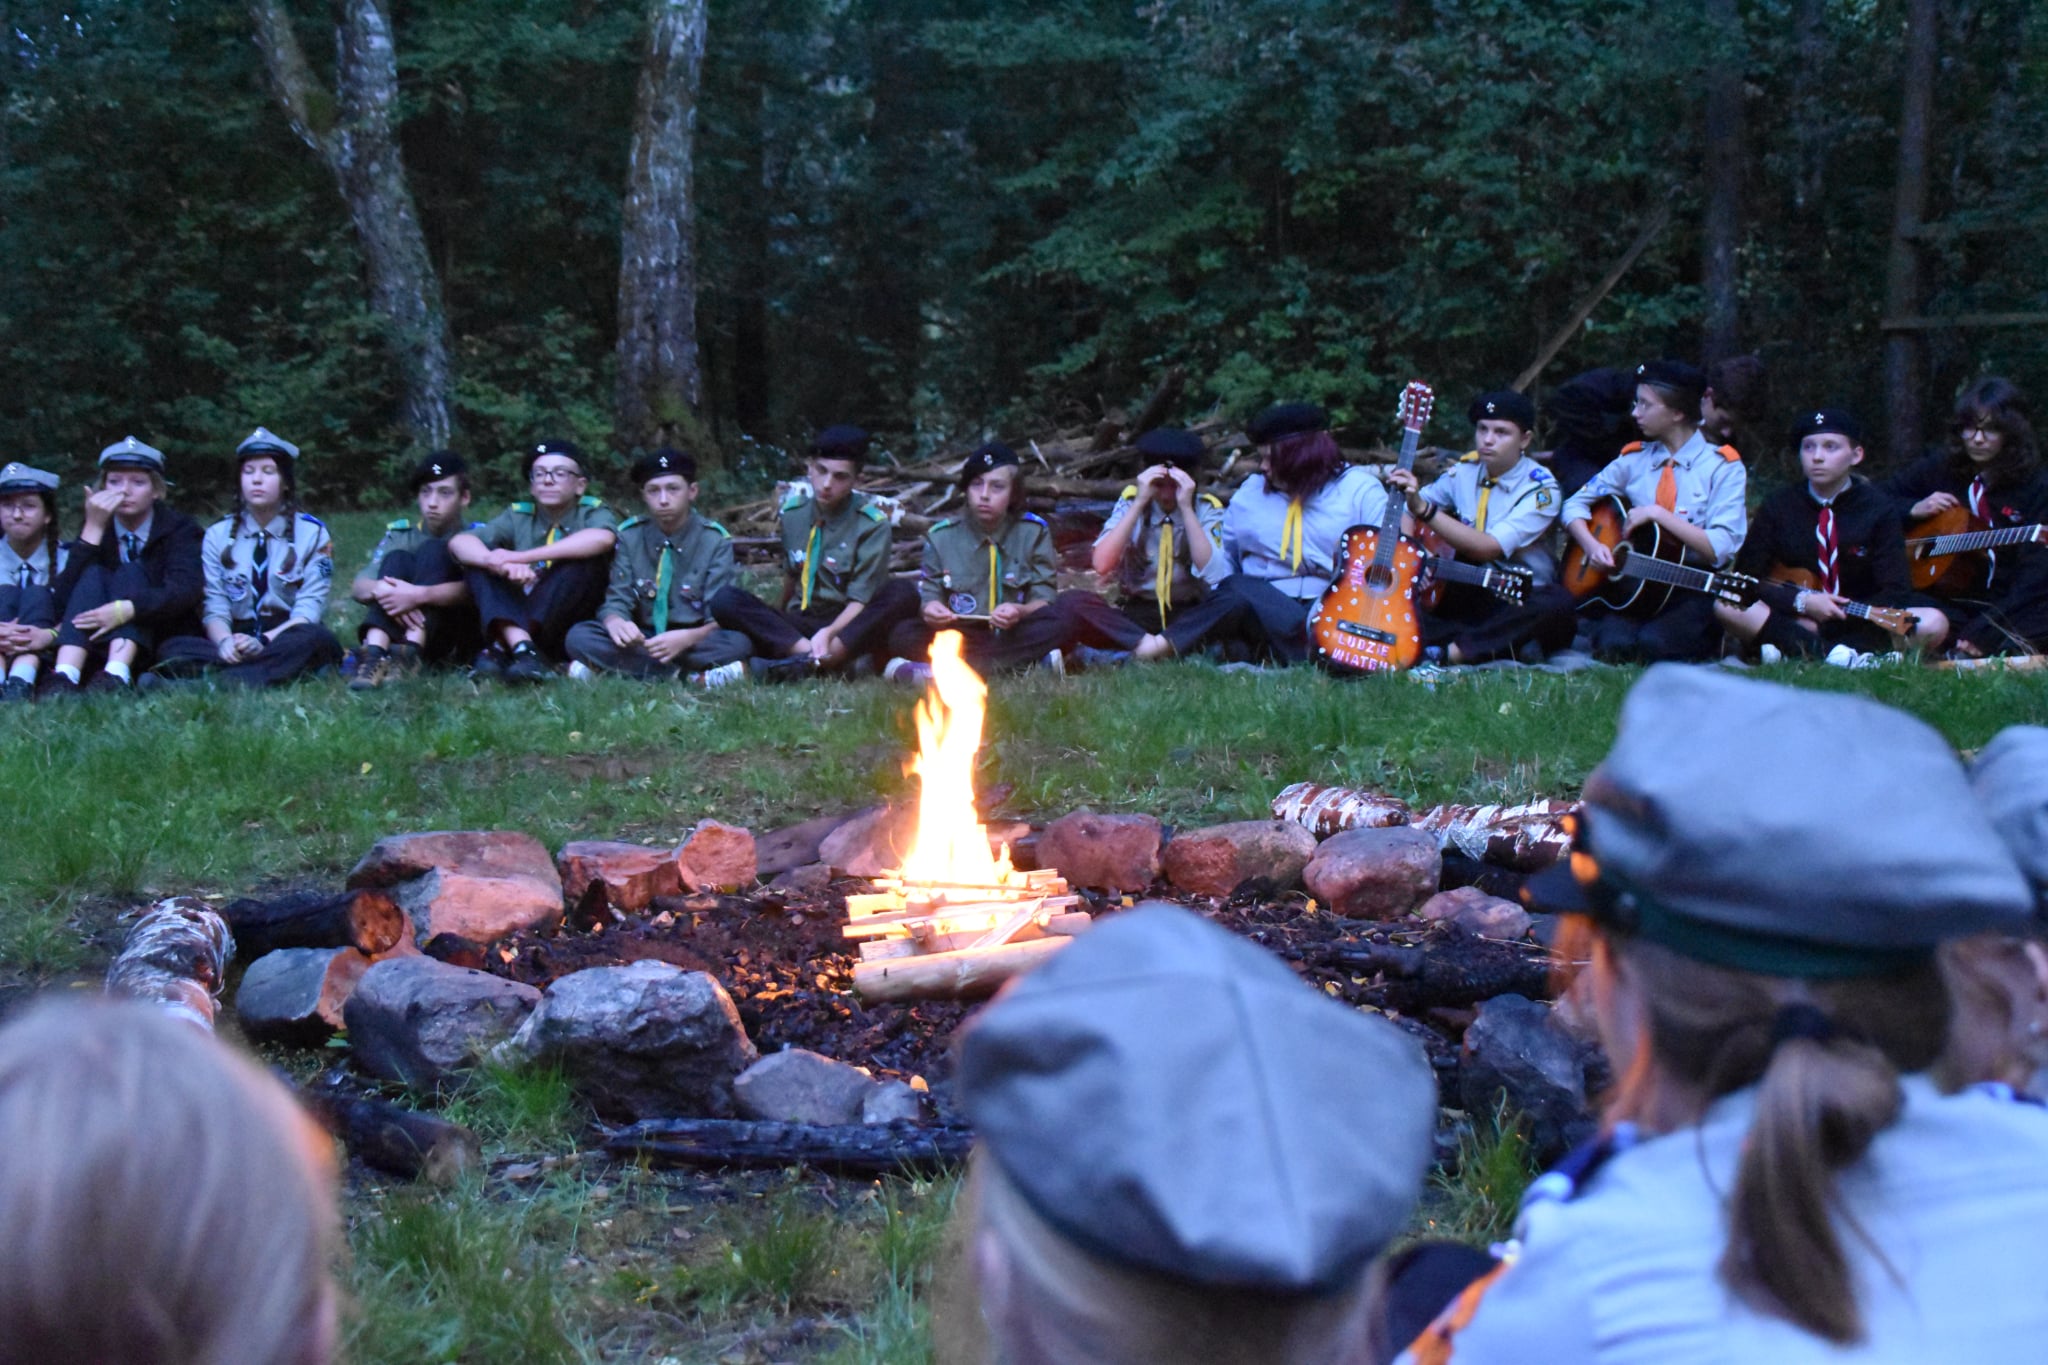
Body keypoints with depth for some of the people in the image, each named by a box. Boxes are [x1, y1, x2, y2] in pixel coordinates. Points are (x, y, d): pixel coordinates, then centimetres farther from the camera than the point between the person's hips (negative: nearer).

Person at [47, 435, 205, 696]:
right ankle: (65, 677, -43)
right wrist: (93, 528, -15)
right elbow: (65, 596, -7)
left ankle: (116, 676, -47)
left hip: (163, 643, -2)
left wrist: (128, 608, -36)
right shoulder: (95, 529, 9)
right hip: (101, 643, 2)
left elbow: (186, 588, -19)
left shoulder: (179, 528, 1)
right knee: (93, 574, -19)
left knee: (131, 574, -21)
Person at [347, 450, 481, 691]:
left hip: (453, 640, -3)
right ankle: (375, 654, -40)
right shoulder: (401, 533, 8)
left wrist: (420, 595, -37)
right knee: (398, 559, -18)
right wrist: (379, 589, -30)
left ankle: (410, 653, -41)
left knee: (433, 551, -19)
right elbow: (358, 587, -5)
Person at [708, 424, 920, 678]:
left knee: (903, 593, -32)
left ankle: (803, 662, -38)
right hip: (799, 627, 3)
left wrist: (829, 633, -31)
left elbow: (861, 600, -14)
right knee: (725, 599, -22)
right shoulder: (793, 512, 5)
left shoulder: (872, 524, -8)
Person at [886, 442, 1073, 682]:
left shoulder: (1033, 532, 4)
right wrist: (929, 608, -25)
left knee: (1060, 626, -31)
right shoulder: (942, 537, 6)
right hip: (959, 634, 1)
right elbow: (927, 595, 1)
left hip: (1014, 634, 0)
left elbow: (1044, 599, -2)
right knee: (902, 634, -26)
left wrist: (1020, 611, -26)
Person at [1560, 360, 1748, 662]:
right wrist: (1591, 545, -9)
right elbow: (1575, 504, 11)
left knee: (1653, 643, -30)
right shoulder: (1634, 459, 10)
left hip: (1695, 591, -2)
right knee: (1615, 643, -30)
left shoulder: (1723, 468, -2)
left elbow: (1720, 550, -12)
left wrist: (1658, 514, -16)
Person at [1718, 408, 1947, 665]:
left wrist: (1840, 615, -18)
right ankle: (1832, 652, -38)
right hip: (1792, 615, 0)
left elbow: (1894, 593, -4)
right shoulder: (1777, 507, 3)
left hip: (1859, 623, 0)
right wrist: (1802, 601, -18)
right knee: (1725, 606, -27)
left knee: (1933, 624, -27)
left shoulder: (1880, 511, 0)